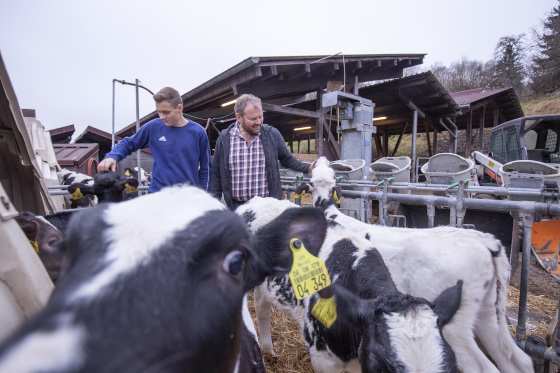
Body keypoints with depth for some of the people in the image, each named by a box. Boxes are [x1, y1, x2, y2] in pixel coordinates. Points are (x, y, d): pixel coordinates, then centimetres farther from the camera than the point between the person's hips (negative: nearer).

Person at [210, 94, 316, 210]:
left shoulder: (272, 134, 1)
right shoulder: (224, 138, 1)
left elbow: (287, 159, 13)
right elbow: (216, 175, 6)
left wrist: (308, 168, -3)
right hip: (236, 207, 1)